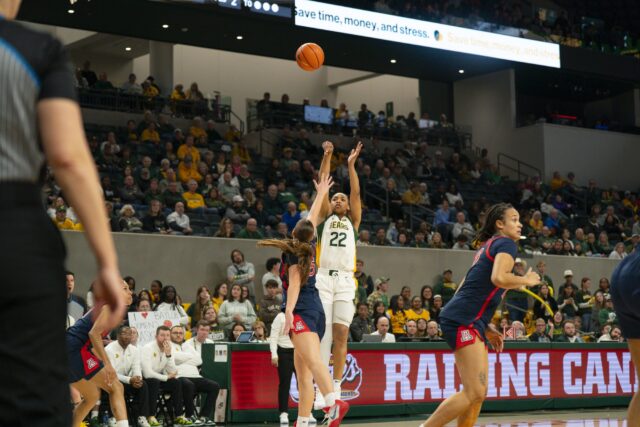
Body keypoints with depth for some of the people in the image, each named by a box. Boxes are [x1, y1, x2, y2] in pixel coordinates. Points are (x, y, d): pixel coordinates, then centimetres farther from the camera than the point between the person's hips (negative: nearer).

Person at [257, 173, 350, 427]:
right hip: (316, 310, 8)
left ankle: (333, 403, -46)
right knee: (303, 372, 6)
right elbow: (312, 220, 33)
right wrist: (321, 194, 46)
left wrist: (289, 311, -24)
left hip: (301, 310, -8)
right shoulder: (309, 248, 17)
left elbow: (295, 282, -13)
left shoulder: (292, 251, 0)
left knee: (313, 360, -26)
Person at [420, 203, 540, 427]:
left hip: (471, 323, 10)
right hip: (464, 321, -10)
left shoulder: (487, 247, 25)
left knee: (479, 393, 10)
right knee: (474, 392, -15)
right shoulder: (506, 244, -3)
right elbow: (499, 278, -23)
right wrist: (526, 280, -5)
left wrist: (487, 328, 26)